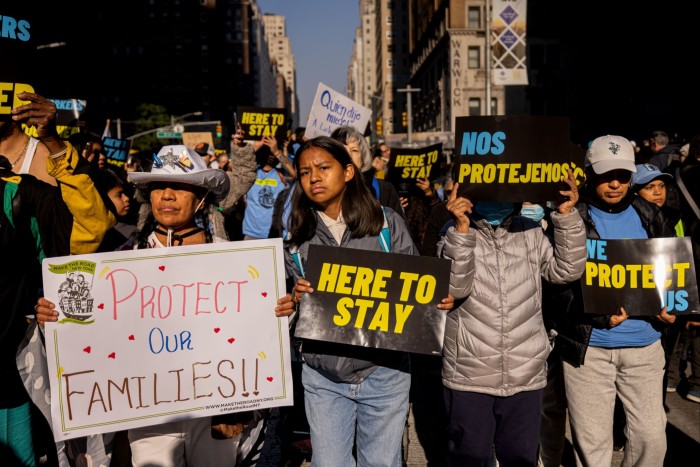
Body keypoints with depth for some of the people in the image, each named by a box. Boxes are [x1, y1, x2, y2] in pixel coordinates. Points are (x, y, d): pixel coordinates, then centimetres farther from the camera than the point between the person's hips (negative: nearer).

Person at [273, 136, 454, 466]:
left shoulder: (386, 221, -3)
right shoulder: (299, 236, 4)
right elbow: (294, 303, 9)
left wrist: (440, 299, -18)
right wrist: (295, 301, -14)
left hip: (383, 372, -1)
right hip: (323, 376, 2)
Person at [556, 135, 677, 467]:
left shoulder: (649, 216, 7)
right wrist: (598, 314, -22)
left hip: (644, 345, 4)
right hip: (588, 346, -3)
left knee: (651, 435, 11)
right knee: (591, 440, 9)